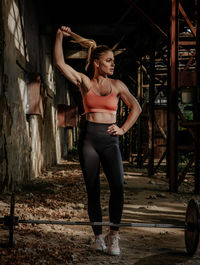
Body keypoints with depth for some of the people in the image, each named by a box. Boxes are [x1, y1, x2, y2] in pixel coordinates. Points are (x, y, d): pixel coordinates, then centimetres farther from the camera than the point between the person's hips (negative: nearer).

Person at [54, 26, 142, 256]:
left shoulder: (117, 85, 8)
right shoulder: (85, 82, 5)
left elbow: (136, 107, 15)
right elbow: (59, 63, -3)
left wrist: (124, 129, 6)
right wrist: (60, 36, -6)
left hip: (109, 139, 1)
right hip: (88, 137, 0)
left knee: (118, 186, -17)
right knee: (92, 190, 2)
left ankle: (114, 236, -4)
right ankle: (98, 236, 14)